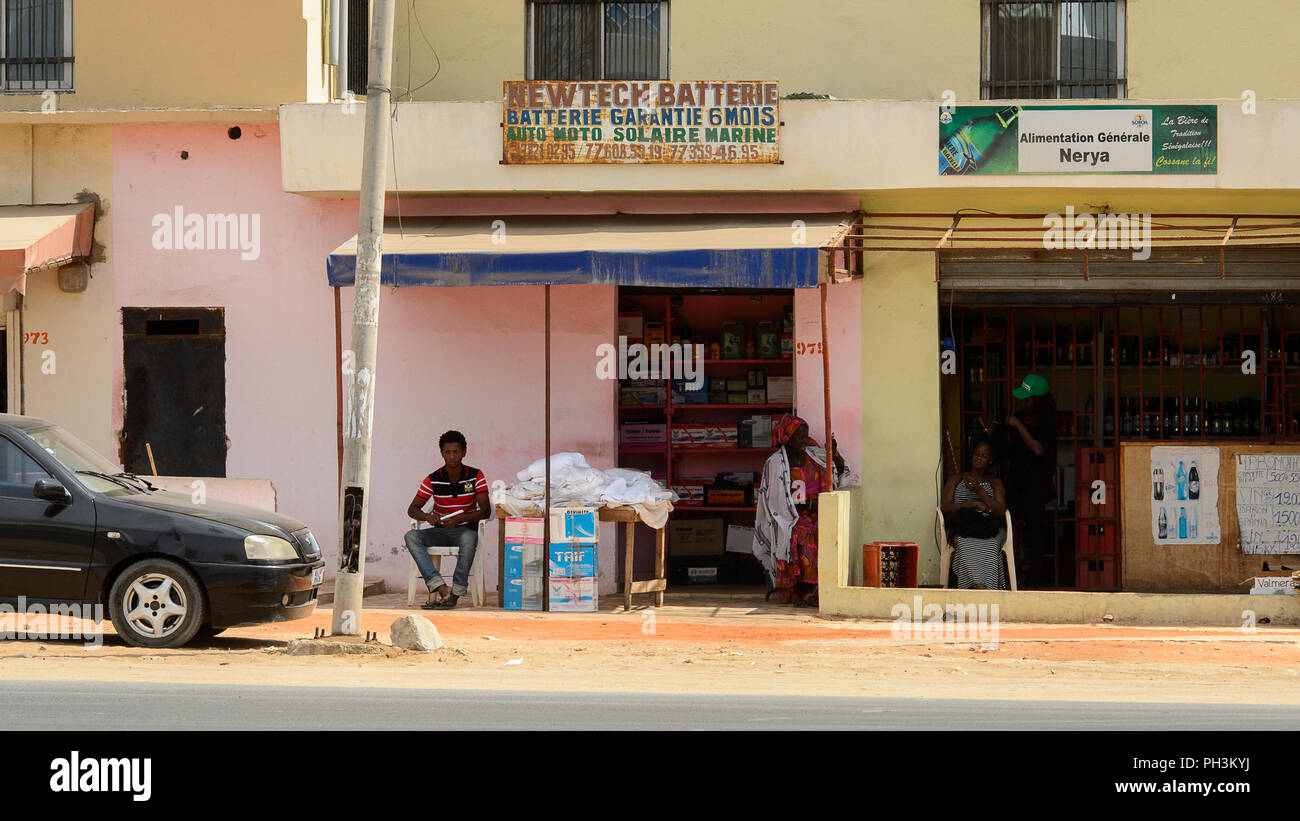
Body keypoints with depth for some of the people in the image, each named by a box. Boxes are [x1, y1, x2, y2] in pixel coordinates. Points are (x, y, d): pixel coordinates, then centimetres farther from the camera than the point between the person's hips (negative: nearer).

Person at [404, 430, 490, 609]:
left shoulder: (476, 476, -4)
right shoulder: (433, 480, 0)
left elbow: (485, 511, -12)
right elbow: (412, 509, 2)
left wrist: (459, 518, -28)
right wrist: (427, 517, -22)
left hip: (465, 529, -3)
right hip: (440, 531, 3)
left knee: (468, 538, -39)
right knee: (411, 537, -26)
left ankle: (455, 594, -35)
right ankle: (440, 587, -40)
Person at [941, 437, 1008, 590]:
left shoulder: (995, 483, 24)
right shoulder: (956, 479, 24)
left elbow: (1001, 511, 6)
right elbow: (945, 507, 8)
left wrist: (979, 491, -3)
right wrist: (972, 504, -4)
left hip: (989, 527, 1)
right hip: (962, 526, -1)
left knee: (988, 545, -38)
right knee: (966, 543, -39)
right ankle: (983, 590, -55)